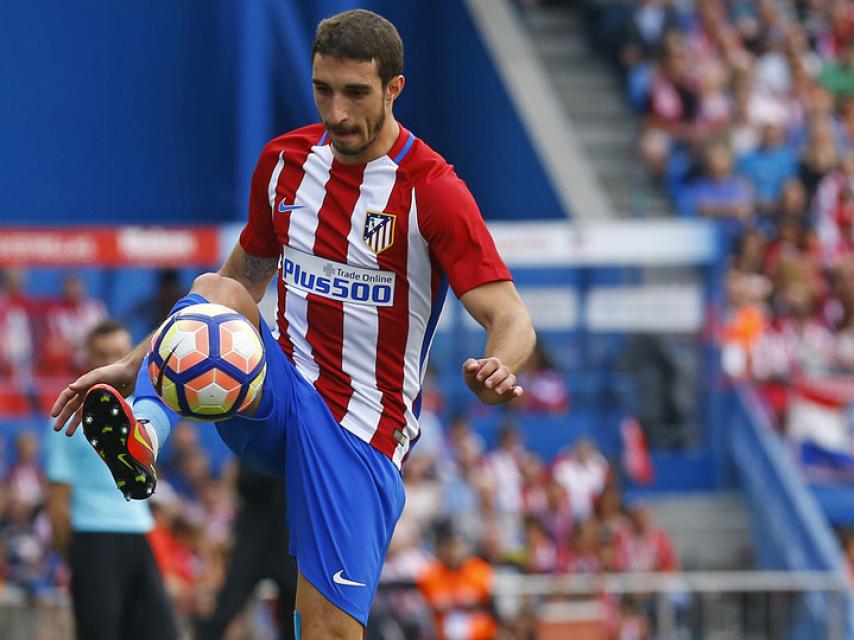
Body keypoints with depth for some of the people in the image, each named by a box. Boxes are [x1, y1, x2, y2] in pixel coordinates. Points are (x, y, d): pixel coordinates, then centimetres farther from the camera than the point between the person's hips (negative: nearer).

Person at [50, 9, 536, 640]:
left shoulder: (432, 190, -12)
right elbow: (246, 275, 20)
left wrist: (498, 368, -41)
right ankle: (143, 434, -49)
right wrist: (131, 366, 16)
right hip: (277, 399, 4)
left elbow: (512, 318, -17)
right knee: (218, 291, -26)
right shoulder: (285, 160, 5)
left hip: (361, 435, -4)